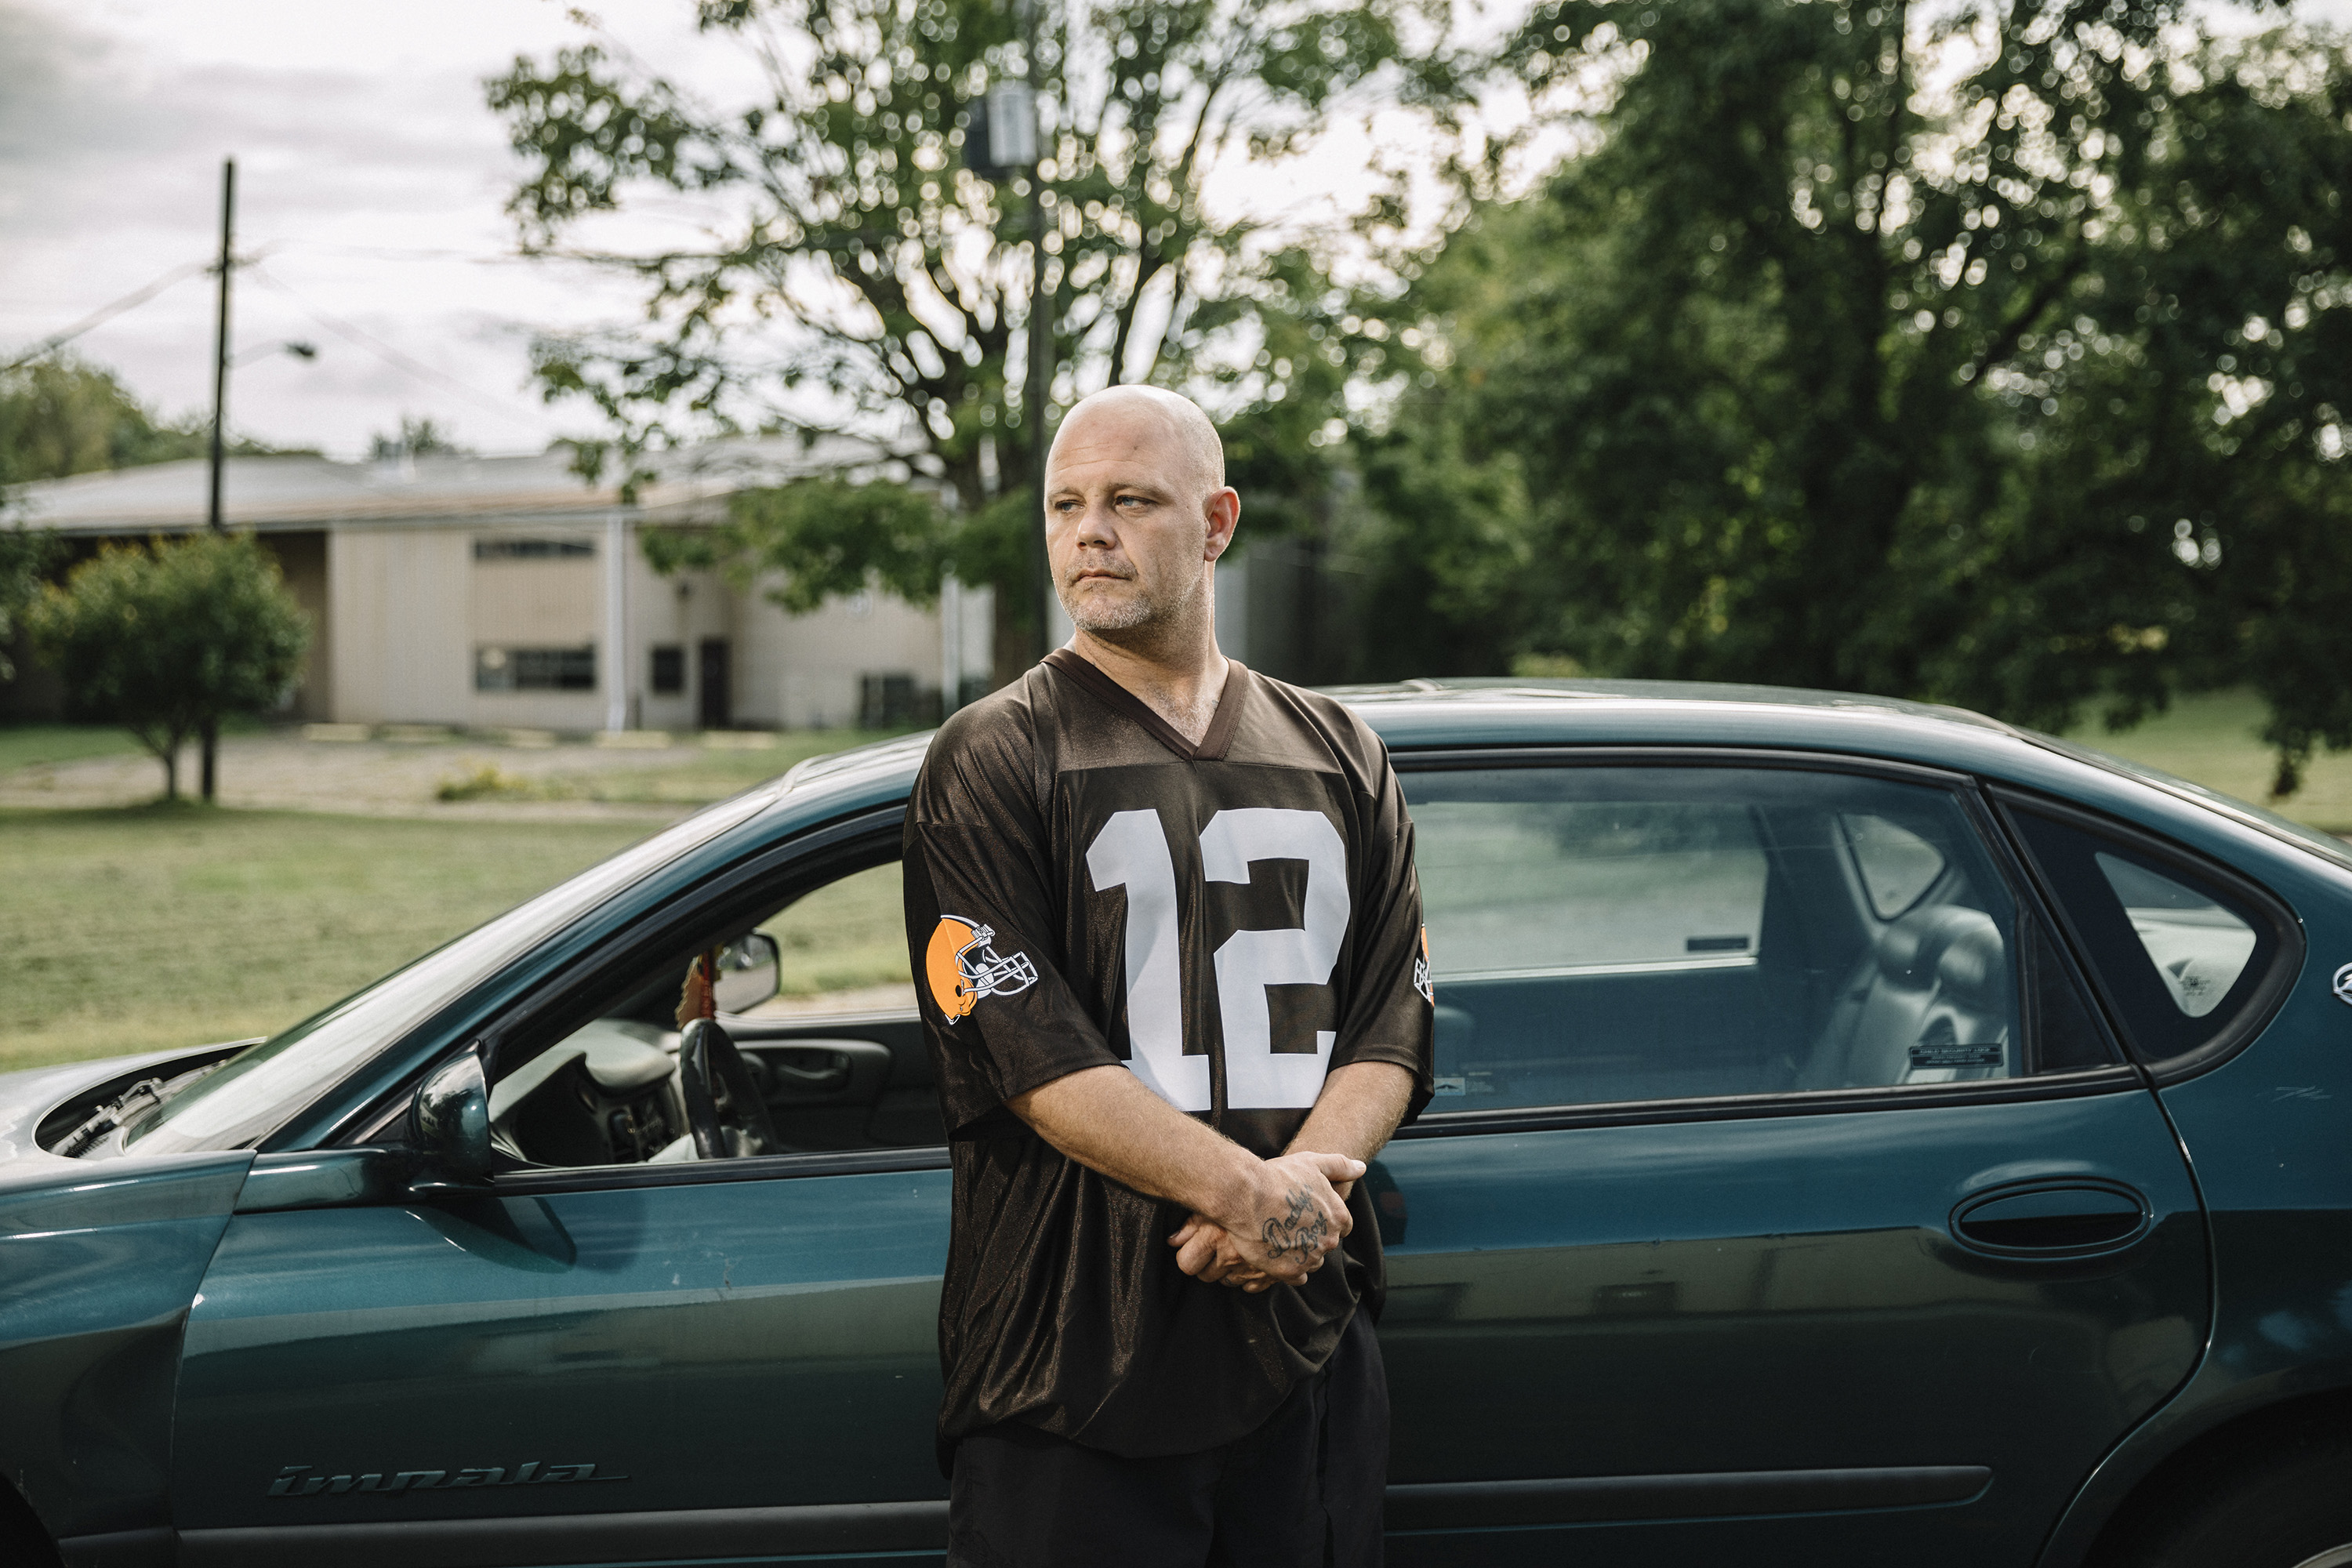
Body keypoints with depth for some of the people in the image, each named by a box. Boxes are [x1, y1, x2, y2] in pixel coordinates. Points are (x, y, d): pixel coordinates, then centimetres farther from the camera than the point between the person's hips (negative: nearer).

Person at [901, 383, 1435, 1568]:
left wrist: (1307, 1178, -14)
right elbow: (1028, 1054, -11)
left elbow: (1394, 1026, 6)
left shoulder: (1339, 758, 14)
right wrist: (1249, 1189, -20)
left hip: (1309, 1345, 4)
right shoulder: (994, 761, 0)